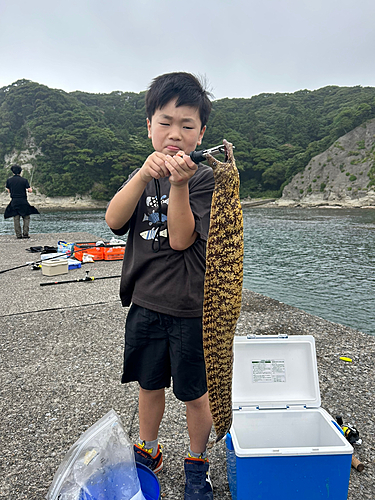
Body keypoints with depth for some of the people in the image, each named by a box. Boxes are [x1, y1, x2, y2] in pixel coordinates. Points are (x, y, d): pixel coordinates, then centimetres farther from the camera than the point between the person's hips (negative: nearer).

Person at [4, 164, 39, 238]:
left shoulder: (9, 180, 3)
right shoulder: (24, 180, -3)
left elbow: (8, 191, 9)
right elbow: (30, 190, -6)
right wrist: (30, 189, 16)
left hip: (14, 202, 2)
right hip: (23, 201, -2)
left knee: (16, 219, 6)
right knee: (26, 217, 7)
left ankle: (18, 235, 5)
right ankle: (25, 233, -1)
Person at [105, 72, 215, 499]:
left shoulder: (204, 178, -7)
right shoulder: (142, 174, 8)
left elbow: (181, 239, -17)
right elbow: (113, 221, -11)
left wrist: (178, 185, -27)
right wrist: (144, 175, -23)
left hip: (190, 310, -4)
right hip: (144, 303, 4)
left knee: (195, 394, 12)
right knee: (149, 384, 21)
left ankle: (196, 465, 39)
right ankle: (147, 453, 46)